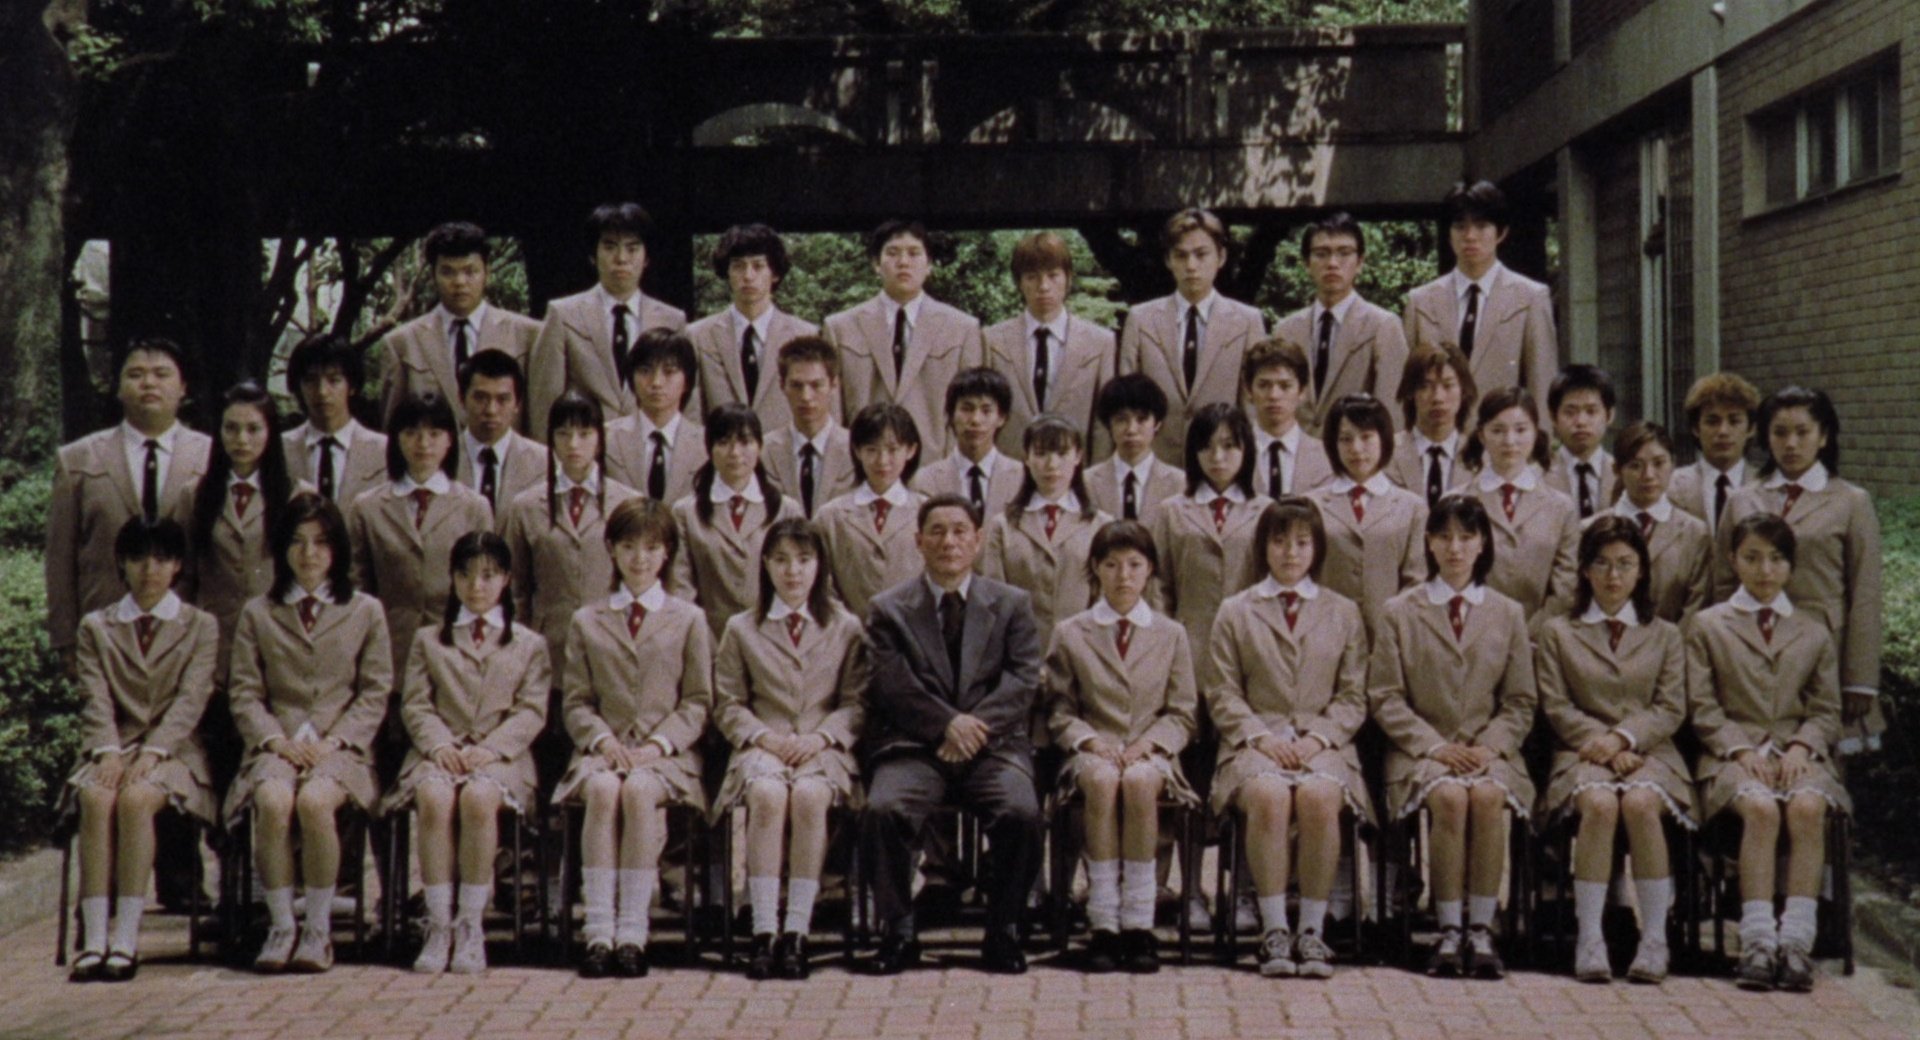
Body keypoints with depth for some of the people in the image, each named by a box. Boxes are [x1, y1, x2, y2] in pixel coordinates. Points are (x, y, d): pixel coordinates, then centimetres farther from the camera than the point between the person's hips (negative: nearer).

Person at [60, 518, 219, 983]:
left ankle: (126, 938, -35)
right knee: (96, 798, -32)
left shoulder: (201, 626, 11)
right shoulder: (95, 627, 16)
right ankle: (94, 938, -37)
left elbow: (190, 701, -3)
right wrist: (109, 752, -17)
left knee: (137, 799, -34)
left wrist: (151, 753, -19)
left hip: (173, 752, -2)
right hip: (114, 749, 2)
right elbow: (95, 701, 3)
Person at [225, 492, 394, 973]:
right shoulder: (257, 613, 17)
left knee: (315, 801, -35)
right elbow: (244, 693, 9)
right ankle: (280, 926, -22)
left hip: (341, 748, -1)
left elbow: (375, 693, 7)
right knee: (273, 801, -34)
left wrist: (334, 741, -8)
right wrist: (275, 739, -9)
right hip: (276, 745, 1)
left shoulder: (366, 612, 14)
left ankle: (319, 929, -21)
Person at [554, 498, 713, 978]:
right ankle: (598, 932, -39)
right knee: (603, 789, -35)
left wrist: (658, 744, -9)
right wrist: (602, 740, -9)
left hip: (666, 754, -1)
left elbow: (698, 702, 8)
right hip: (603, 749, 1)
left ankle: (632, 934, -37)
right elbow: (576, 702, 12)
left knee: (639, 790, -36)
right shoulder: (586, 622, 19)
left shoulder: (689, 620, 15)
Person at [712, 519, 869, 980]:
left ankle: (797, 932, -35)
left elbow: (857, 703, 8)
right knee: (767, 794, -36)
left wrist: (821, 737, -10)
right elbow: (728, 705, 11)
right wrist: (766, 737, -8)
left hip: (824, 748, 0)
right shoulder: (741, 629, 16)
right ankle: (764, 931, -38)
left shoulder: (846, 628, 15)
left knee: (810, 795, -36)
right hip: (761, 746, 0)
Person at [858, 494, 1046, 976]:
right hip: (914, 747, 0)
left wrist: (976, 725, -14)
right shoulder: (889, 608, 12)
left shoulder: (1012, 605, 16)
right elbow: (892, 685, -1)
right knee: (883, 810, -31)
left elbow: (1024, 680, 3)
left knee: (1022, 814, -29)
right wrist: (948, 724, -16)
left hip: (993, 745, 1)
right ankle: (898, 932, -15)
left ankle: (1003, 932, -11)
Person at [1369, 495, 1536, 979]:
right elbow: (1385, 698, 4)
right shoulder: (1400, 612, 11)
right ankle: (1449, 931, -29)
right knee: (1449, 796, -34)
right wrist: (1434, 745, -10)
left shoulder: (1508, 615, 15)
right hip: (1422, 750, -1)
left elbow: (1521, 704, 12)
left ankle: (1482, 929, -29)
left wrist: (1489, 746, -8)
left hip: (1490, 751, 1)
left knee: (1487, 795, -33)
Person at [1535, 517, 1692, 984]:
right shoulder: (1557, 633, 18)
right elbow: (1557, 708, 6)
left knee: (1641, 802, -35)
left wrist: (1622, 737, -11)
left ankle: (1655, 938, -31)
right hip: (1583, 753, -1)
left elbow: (1671, 709, 7)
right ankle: (1589, 938, -35)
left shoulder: (1664, 635, 20)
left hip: (1648, 753, 1)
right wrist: (1603, 742, -10)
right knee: (1599, 803, -36)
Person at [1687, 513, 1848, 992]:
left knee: (1807, 807, -33)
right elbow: (1702, 708, 6)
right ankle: (1758, 941, -38)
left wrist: (1801, 745, -7)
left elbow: (1827, 709, 13)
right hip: (1734, 752, -1)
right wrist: (1742, 750, -10)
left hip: (1800, 753, 2)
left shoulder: (1814, 631, 21)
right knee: (1760, 808, -34)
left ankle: (1796, 939, -37)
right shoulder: (1707, 625, 15)